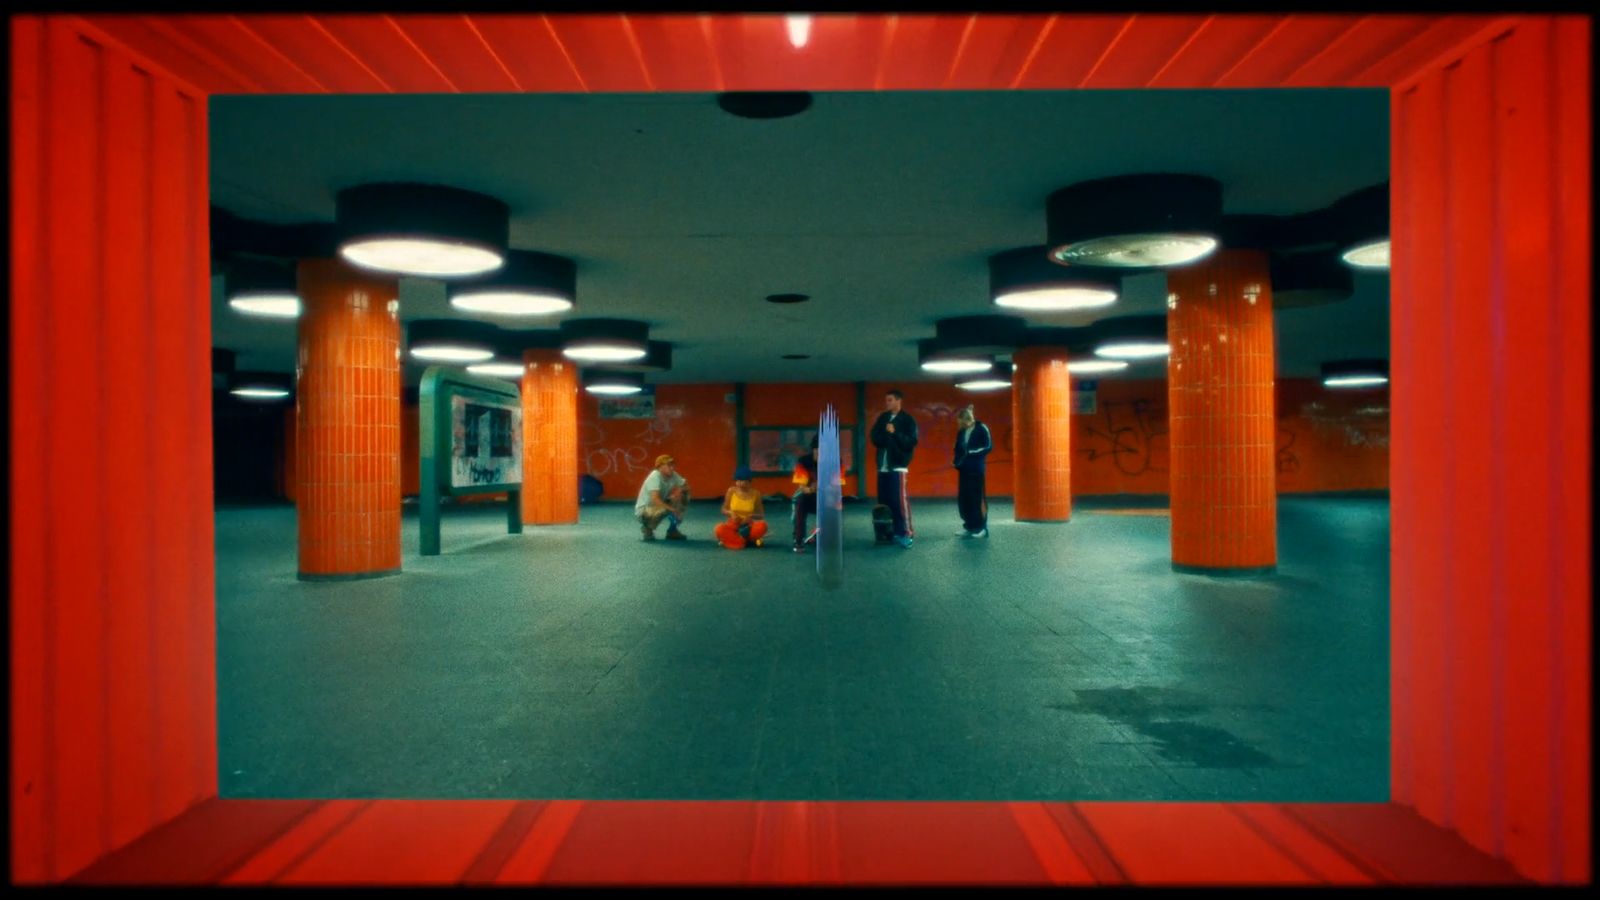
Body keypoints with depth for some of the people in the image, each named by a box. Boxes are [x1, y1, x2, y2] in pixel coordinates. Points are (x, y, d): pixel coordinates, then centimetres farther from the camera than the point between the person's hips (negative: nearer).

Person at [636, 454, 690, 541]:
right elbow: (655, 499, -37)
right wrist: (672, 509, -39)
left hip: (659, 505, 8)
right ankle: (647, 528, -7)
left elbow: (686, 486, 5)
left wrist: (680, 490, -18)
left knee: (683, 497, -6)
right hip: (644, 510, -8)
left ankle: (672, 530, 2)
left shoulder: (673, 475, -6)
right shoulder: (655, 476, -27)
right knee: (665, 509, -37)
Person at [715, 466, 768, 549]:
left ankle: (732, 538, -18)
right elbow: (724, 510, 5)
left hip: (748, 525, 0)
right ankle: (748, 541, -25)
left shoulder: (755, 494, -5)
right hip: (734, 524, 0)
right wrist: (731, 513, -17)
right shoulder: (731, 491, -4)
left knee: (762, 526, -33)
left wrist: (751, 516, -21)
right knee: (719, 529, -33)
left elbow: (762, 515, -1)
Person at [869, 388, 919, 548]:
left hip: (898, 466, -6)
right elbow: (875, 438, 10)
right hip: (882, 466, 6)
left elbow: (911, 442, -10)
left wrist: (895, 433, -20)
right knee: (884, 500, 8)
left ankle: (906, 533, -11)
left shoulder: (907, 420, -3)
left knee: (899, 499, -13)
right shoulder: (882, 418, 14)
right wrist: (886, 437, -9)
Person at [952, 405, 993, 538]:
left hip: (976, 469, -6)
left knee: (977, 497, -3)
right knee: (963, 498, 5)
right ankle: (969, 527, 15)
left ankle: (982, 528, 3)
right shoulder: (961, 432, 10)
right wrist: (957, 461, 0)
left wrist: (971, 452, -15)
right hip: (964, 469, 6)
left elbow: (988, 446, -10)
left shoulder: (982, 429, -6)